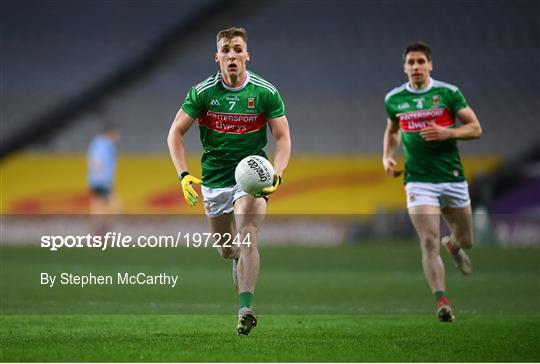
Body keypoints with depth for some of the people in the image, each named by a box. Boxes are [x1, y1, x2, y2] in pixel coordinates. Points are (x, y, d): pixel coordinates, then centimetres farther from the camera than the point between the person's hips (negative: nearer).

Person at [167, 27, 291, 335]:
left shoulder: (265, 92, -7)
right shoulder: (203, 91, -6)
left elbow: (283, 137, -3)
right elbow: (176, 132, -1)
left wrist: (276, 175, -19)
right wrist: (184, 174, -15)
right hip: (215, 179, 2)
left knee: (248, 237, -24)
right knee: (226, 250, 13)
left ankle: (246, 308, -29)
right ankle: (241, 261, 51)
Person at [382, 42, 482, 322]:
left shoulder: (449, 93, -2)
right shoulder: (394, 99, 5)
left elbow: (475, 128, -1)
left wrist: (447, 133, -18)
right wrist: (387, 157, 8)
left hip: (453, 178, 1)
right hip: (419, 180, -1)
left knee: (465, 240, 14)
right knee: (429, 242, -17)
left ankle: (453, 245, 52)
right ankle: (442, 302, -20)